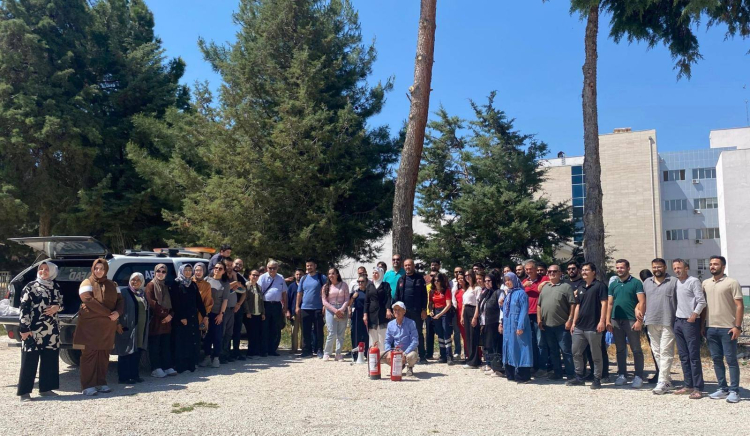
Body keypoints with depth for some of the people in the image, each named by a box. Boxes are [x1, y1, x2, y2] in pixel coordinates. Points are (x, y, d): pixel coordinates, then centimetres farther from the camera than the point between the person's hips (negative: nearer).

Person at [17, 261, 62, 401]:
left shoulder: (55, 287, 12)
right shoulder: (31, 286, -2)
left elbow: (61, 303, 21)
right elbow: (24, 308, -7)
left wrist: (56, 307, -4)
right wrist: (24, 328, -14)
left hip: (52, 330, 5)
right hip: (34, 329, -5)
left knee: (50, 359, 8)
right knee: (30, 360, -3)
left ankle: (46, 388, 18)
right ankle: (24, 391, 3)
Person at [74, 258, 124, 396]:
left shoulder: (112, 285, 15)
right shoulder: (87, 283, -2)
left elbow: (120, 300, 12)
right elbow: (89, 301, -17)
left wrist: (118, 312, -11)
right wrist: (108, 313, -19)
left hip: (107, 327, 5)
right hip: (89, 325, -5)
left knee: (104, 356, 8)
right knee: (89, 355, -4)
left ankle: (101, 383, 16)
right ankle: (87, 386, -1)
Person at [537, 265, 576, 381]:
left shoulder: (566, 287, -3)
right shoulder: (544, 287, 15)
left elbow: (572, 305, -8)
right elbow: (539, 305, 16)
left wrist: (570, 320, -15)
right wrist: (539, 319, 6)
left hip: (562, 325, -6)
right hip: (546, 325, 6)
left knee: (566, 350, -1)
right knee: (553, 351, 14)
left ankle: (570, 374, 5)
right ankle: (557, 373, 24)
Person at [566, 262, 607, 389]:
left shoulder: (599, 286, -5)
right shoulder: (580, 288, 16)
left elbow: (604, 304, -11)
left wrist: (602, 321, -18)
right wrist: (574, 322, 15)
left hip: (593, 327, -7)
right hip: (579, 327, 7)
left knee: (596, 355, 2)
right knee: (576, 353, 10)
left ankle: (597, 379, 12)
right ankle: (579, 378, 20)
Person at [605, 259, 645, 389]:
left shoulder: (636, 283, -2)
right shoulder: (613, 284, 12)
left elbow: (641, 302, -8)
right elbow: (609, 304, 12)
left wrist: (639, 320, -15)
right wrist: (608, 321, 4)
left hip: (631, 320, -5)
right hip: (616, 320, 5)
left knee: (636, 349, 0)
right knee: (620, 349, 10)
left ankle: (638, 376, 6)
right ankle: (622, 375, 18)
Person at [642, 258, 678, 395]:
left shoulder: (674, 282, -1)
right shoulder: (647, 282, 15)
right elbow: (644, 301, 20)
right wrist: (642, 314, 7)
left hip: (668, 322, -6)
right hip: (651, 322, 6)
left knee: (666, 352, -7)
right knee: (657, 352, 11)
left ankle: (662, 382, -7)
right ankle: (668, 379, 22)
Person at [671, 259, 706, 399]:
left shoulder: (693, 281, -6)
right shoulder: (675, 282, 13)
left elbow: (701, 301, -11)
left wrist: (694, 314, -20)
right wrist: (672, 316, 9)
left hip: (690, 322, -7)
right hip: (678, 321, 7)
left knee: (694, 356, -5)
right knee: (683, 356, 10)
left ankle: (698, 388, -1)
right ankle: (688, 385, 17)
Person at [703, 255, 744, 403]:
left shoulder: (731, 283, -4)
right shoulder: (705, 283, 11)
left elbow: (740, 306, -7)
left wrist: (737, 326, -14)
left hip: (727, 328, -5)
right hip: (711, 328, 5)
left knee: (731, 360, 0)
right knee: (716, 359, 10)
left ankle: (734, 391, 6)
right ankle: (723, 388, 19)